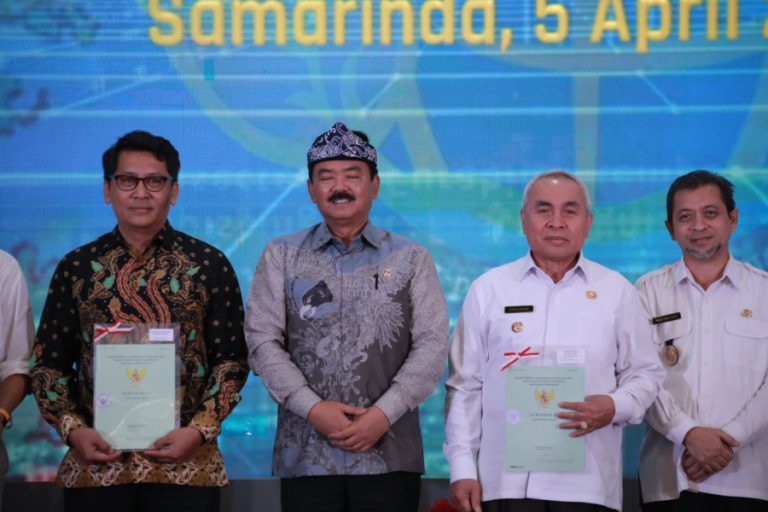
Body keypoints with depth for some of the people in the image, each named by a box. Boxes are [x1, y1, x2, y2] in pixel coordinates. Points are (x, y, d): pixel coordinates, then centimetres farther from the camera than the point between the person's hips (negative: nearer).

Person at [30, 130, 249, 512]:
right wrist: (73, 430, -6)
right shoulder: (77, 267, 7)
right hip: (96, 464, 1)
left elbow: (232, 359, 3)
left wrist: (200, 430, -9)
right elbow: (48, 363, 9)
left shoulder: (209, 265, 4)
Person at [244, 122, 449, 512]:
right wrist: (312, 408, -10)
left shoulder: (411, 259, 9)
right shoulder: (281, 257, 10)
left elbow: (432, 345, 1)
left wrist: (384, 413, -11)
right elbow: (262, 341, 2)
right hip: (305, 457, 0)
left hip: (389, 456, 0)